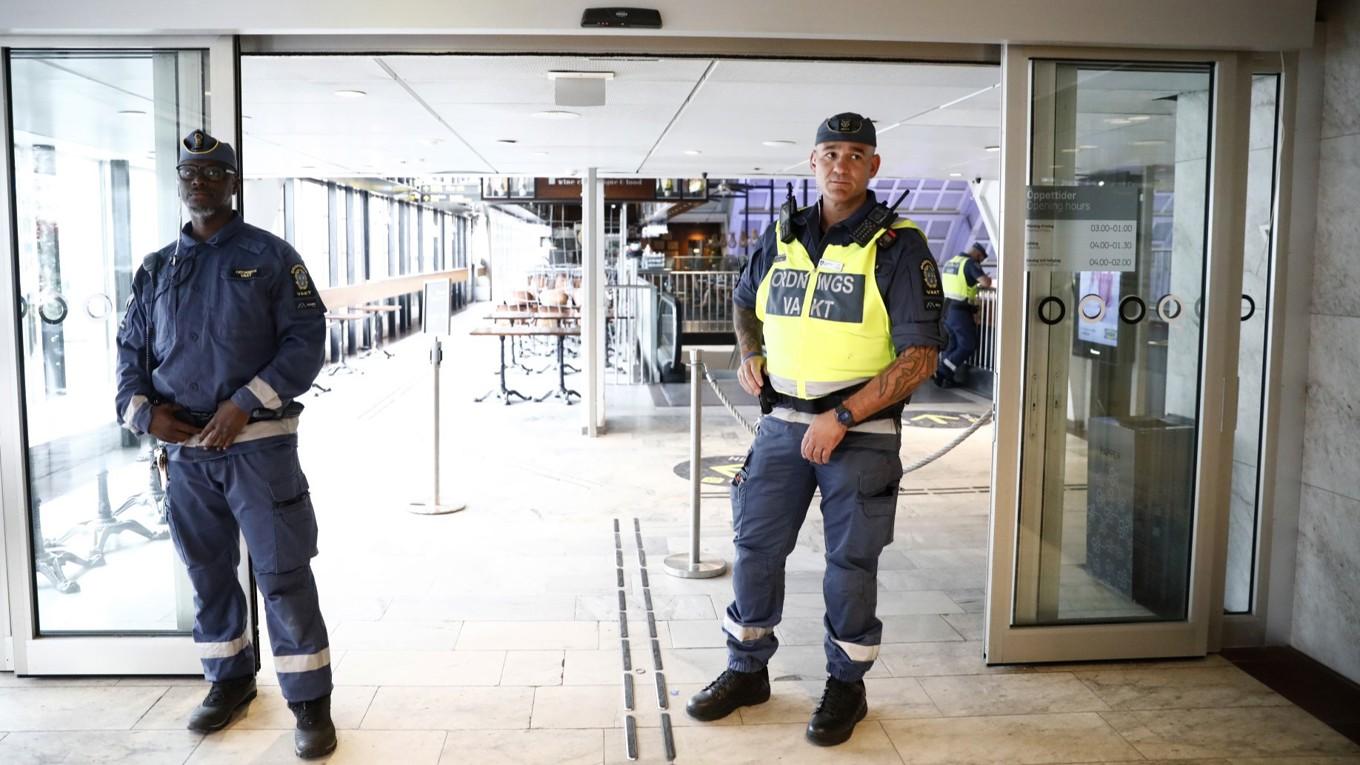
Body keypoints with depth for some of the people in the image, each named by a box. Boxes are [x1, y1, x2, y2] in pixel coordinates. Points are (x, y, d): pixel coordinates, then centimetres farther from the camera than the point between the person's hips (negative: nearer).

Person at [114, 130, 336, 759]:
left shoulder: (270, 256, 0)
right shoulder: (156, 269, 14)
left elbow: (306, 342, -7)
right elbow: (131, 348, 17)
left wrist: (243, 405, -16)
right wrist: (143, 409, -3)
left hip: (258, 442, -4)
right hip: (185, 448, 5)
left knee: (283, 574, -4)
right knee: (207, 571, 15)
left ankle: (310, 702, 6)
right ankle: (229, 680, 32)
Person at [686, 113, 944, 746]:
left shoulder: (898, 247, -8)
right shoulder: (781, 237, 7)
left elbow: (920, 357, -13)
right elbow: (745, 301, 27)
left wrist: (843, 418, -19)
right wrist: (750, 355, 7)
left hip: (861, 429, -4)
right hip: (783, 422, 4)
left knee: (850, 561, 5)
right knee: (754, 546, 8)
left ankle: (846, 684, 25)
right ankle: (747, 670, 27)